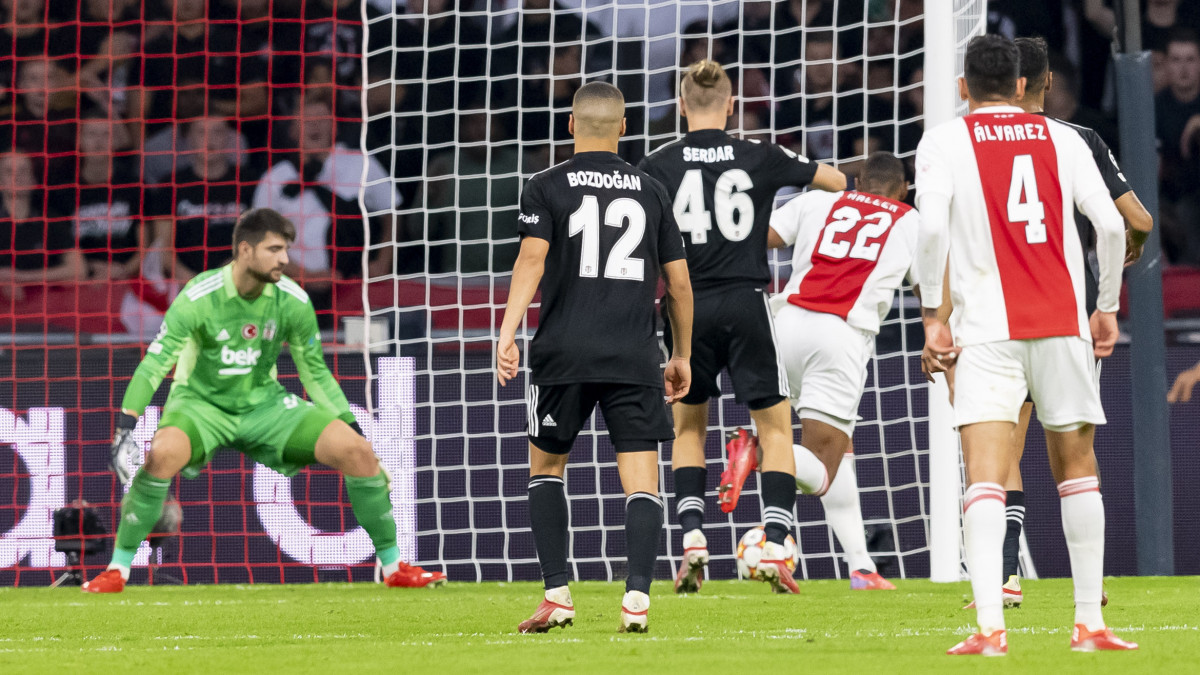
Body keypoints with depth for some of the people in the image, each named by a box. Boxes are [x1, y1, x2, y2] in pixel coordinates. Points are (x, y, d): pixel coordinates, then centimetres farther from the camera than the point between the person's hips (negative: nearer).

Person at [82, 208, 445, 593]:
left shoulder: (292, 300, -9)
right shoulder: (199, 298, -21)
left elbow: (315, 372, 5)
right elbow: (153, 364, -21)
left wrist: (350, 426, 3)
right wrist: (127, 425, -31)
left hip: (264, 403, 3)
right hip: (202, 403, -3)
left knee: (357, 450, -13)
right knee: (164, 453, -38)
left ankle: (393, 567, 4)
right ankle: (118, 570, -23)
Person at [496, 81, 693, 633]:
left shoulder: (546, 188, 4)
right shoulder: (649, 191, 11)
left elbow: (532, 260, -11)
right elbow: (679, 282, 12)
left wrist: (508, 335, -17)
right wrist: (681, 355, 23)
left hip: (564, 352, -1)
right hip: (634, 358, 1)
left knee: (545, 467, 16)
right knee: (641, 479, -2)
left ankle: (557, 596, 6)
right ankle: (637, 596, -20)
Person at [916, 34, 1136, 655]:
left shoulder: (943, 143, 3)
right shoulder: (1062, 139, 9)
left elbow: (932, 227, -12)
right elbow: (1110, 225, 1)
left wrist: (932, 316, -3)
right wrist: (1107, 307, 12)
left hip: (987, 330, -2)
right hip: (1064, 324, 2)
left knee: (986, 477, -8)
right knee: (1076, 467, 15)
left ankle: (990, 627, -22)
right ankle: (1089, 622, 15)